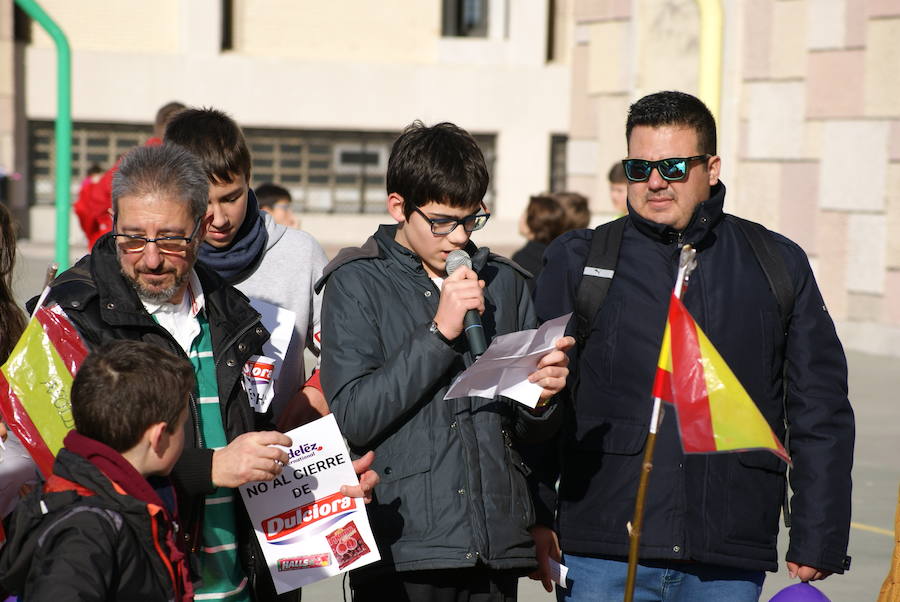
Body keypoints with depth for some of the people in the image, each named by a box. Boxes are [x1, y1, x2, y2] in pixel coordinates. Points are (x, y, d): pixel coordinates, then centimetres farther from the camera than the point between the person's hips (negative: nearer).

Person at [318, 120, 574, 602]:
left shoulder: (503, 281, 12)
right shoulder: (357, 283, 0)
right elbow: (352, 418, -11)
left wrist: (541, 395, -6)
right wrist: (438, 332, -14)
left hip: (497, 546, 4)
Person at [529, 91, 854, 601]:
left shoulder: (779, 266, 9)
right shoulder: (578, 261, 7)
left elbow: (821, 413, 10)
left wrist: (818, 543, 6)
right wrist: (536, 517, 0)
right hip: (603, 557, -1)